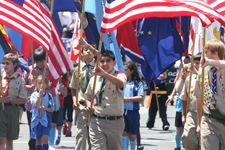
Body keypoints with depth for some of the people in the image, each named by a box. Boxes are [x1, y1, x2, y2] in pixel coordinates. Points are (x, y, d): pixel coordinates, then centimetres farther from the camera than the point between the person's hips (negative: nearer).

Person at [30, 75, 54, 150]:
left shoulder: (49, 95, 0)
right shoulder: (34, 95, -2)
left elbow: (51, 109, 0)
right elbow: (36, 105, -18)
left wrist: (45, 108, -20)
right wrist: (40, 95, -27)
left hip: (45, 120, -1)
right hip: (36, 120, 1)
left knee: (45, 138, -12)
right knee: (38, 140, 9)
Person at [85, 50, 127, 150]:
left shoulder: (119, 75, -4)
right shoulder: (94, 79, 5)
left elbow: (120, 83, -31)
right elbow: (89, 97, 22)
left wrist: (103, 73, -45)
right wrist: (89, 104, -2)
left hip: (115, 122, -1)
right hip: (96, 121, 1)